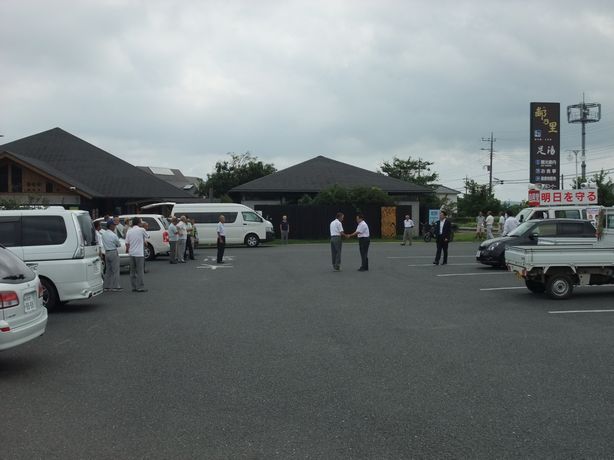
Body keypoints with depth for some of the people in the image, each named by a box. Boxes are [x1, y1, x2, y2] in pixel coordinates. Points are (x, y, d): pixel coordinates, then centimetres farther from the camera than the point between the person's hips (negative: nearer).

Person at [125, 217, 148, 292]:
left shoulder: (129, 231, 4)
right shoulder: (141, 230, -8)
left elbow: (127, 243, 4)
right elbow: (147, 236, 10)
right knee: (140, 271, -1)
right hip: (139, 253, -5)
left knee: (132, 271, 11)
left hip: (131, 253, 5)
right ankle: (140, 287, -1)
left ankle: (134, 287, 14)